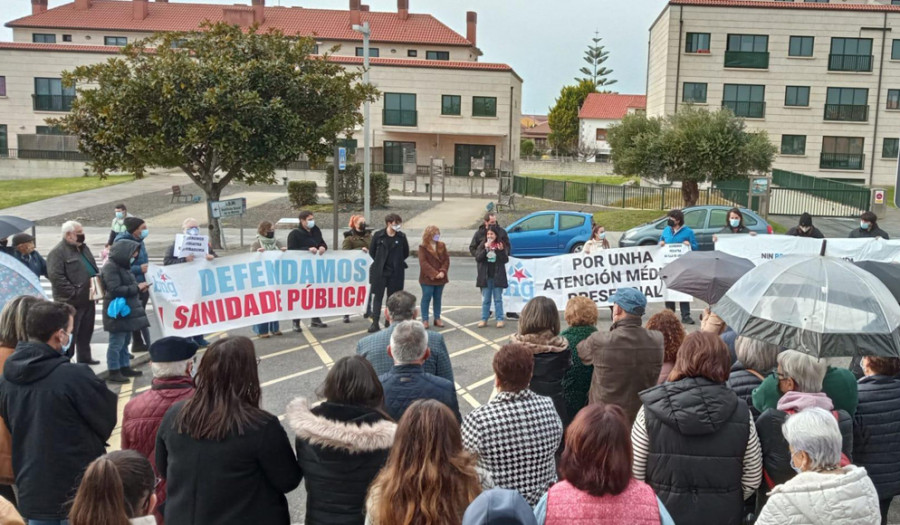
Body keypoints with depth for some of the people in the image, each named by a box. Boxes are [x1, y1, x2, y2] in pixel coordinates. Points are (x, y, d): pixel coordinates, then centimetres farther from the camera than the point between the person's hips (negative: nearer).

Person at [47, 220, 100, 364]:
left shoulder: (84, 248, 15)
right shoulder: (57, 252, -13)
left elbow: (94, 268, 26)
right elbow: (56, 277, -21)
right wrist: (73, 293, -22)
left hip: (88, 300, 8)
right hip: (71, 303, -8)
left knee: (86, 332, 17)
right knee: (70, 334, -2)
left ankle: (85, 357, 30)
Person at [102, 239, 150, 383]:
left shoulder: (123, 266, 16)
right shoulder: (110, 267, -15)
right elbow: (115, 289, -22)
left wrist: (139, 288, 6)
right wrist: (137, 288, -16)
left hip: (127, 310, 10)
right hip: (118, 311, -10)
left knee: (125, 341, 16)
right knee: (117, 343, -4)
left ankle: (125, 367, 25)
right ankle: (114, 372, 2)